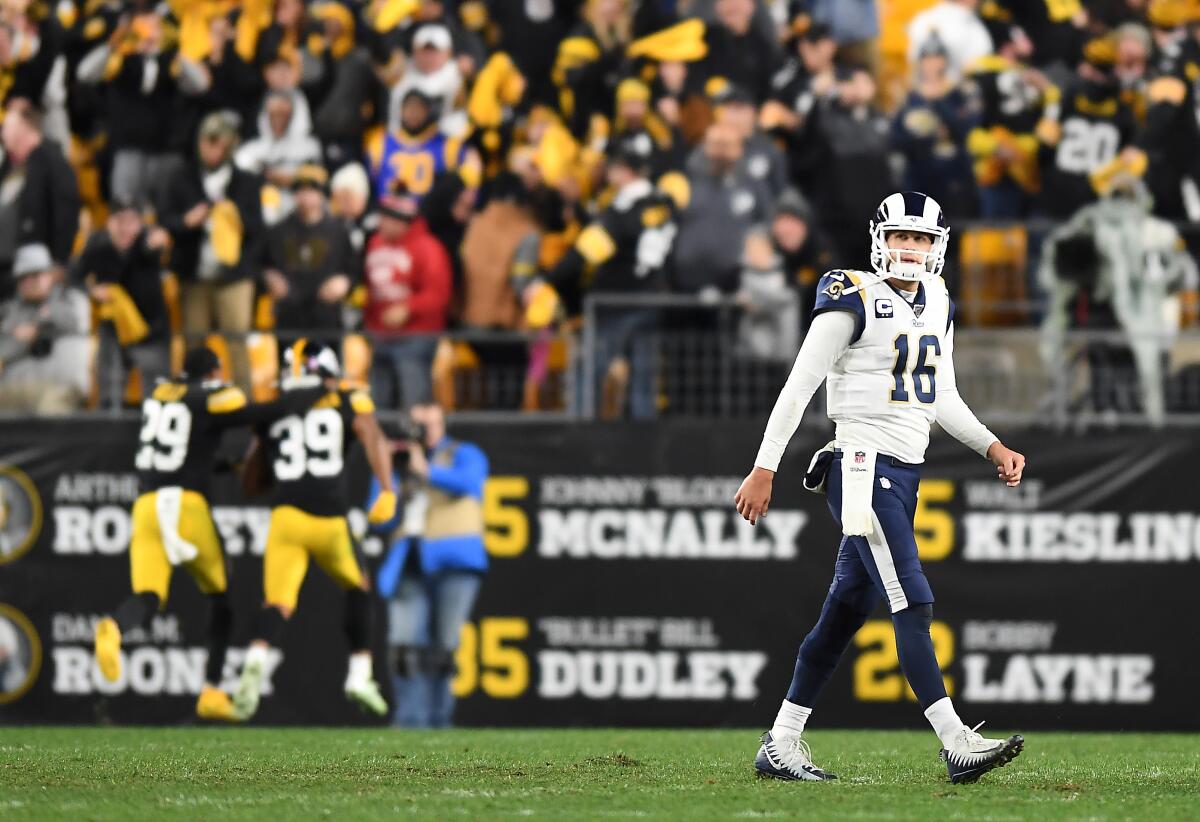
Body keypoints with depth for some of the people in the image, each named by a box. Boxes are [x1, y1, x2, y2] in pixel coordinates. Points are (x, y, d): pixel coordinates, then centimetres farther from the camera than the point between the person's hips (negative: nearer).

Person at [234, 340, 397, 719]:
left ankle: (256, 660, -35)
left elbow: (251, 482, 20)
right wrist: (388, 491, -14)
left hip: (286, 516, 1)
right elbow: (374, 440, -9)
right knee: (357, 588, 25)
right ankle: (360, 675, 18)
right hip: (330, 521, -1)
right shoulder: (349, 401, 10)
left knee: (278, 603, -4)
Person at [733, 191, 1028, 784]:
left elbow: (944, 400, 23)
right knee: (913, 605, -13)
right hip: (862, 468, -8)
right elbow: (798, 388, -9)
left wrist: (992, 447, 9)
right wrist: (764, 470, -11)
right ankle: (957, 746, -17)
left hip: (903, 476, 8)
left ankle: (780, 745, 17)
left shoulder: (937, 306, 14)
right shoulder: (854, 301, -10)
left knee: (845, 612, 10)